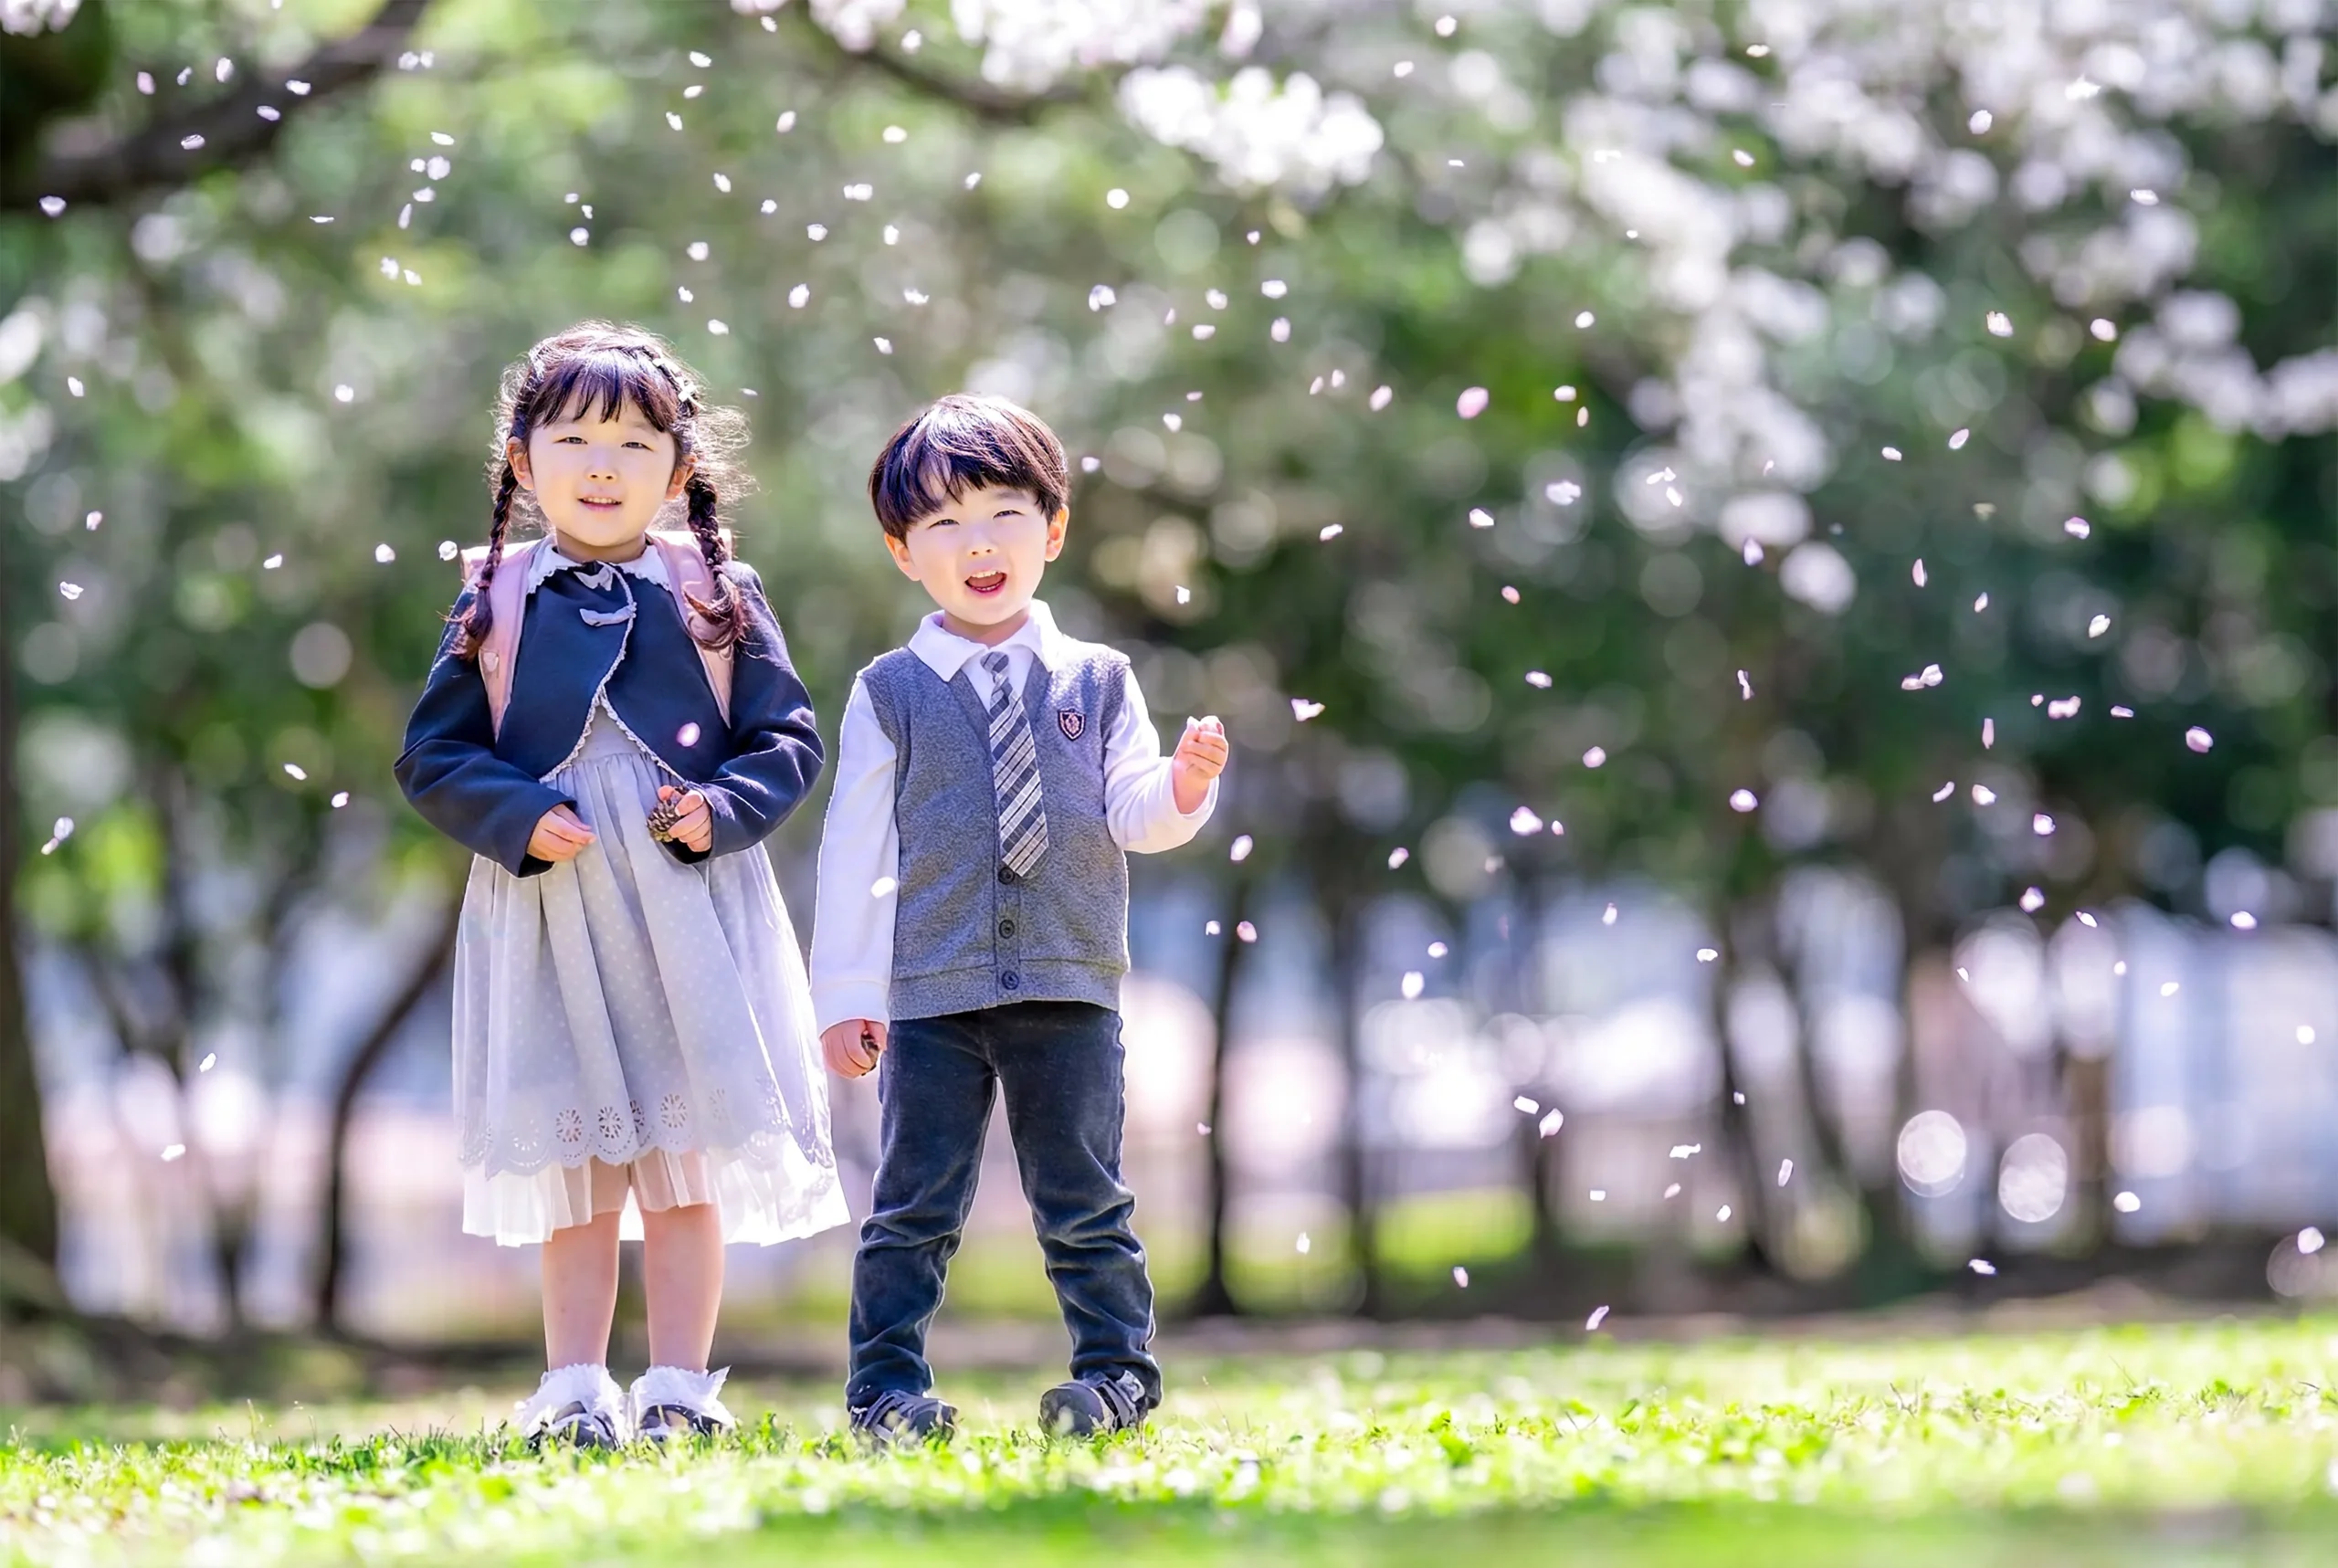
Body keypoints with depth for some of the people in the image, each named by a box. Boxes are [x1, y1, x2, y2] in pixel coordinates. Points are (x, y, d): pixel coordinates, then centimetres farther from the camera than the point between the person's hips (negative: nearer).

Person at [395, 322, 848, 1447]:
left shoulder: (719, 595, 5)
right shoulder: (494, 607, 5)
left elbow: (788, 736, 6)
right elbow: (434, 754, 5)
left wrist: (724, 807, -13)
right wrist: (517, 817, -12)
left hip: (694, 906, 0)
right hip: (546, 908, 0)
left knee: (691, 1159, 1)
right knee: (574, 1166, 3)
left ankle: (678, 1386, 7)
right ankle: (574, 1391, 7)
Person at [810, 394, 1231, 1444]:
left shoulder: (1095, 682, 8)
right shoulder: (891, 694, 4)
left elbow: (1132, 816, 3)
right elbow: (854, 847, 3)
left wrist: (1183, 785, -20)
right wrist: (844, 995, 0)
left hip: (1070, 987, 1)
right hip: (932, 994, -1)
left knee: (1083, 1201, 6)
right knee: (915, 1205, 2)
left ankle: (1115, 1373, 15)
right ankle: (887, 1387, 9)